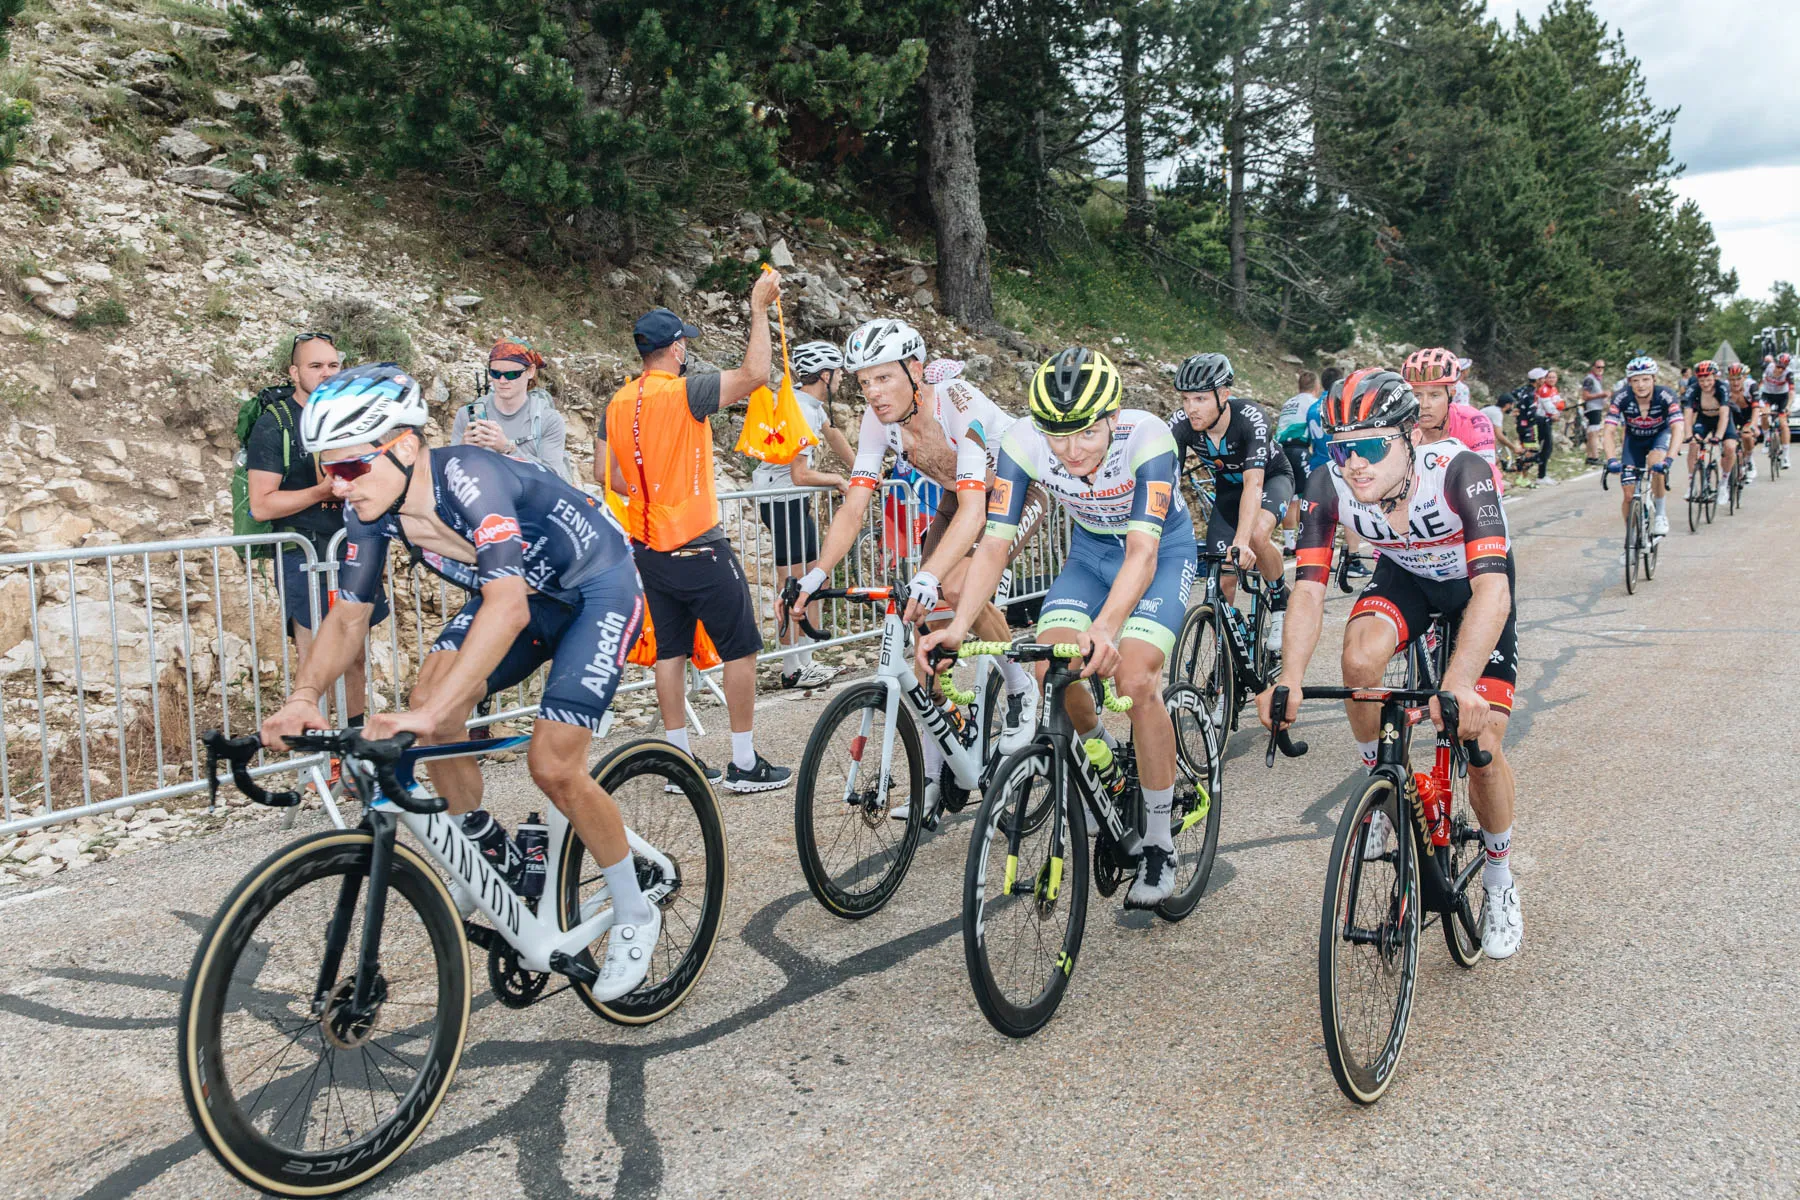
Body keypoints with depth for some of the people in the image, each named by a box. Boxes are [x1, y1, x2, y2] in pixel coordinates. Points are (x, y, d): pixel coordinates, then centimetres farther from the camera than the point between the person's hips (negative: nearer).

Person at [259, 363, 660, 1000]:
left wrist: (432, 712, -52)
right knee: (429, 704, -12)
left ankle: (636, 917, 7)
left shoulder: (468, 476, -36)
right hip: (518, 588, 7)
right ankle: (493, 861, 12)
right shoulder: (371, 508, -13)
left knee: (552, 765, -14)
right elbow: (349, 615, -6)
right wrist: (303, 697, -23)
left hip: (599, 590, -7)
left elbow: (508, 608, -46)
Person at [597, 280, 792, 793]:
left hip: (650, 548, 7)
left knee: (670, 651, 12)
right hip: (699, 548, -7)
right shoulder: (683, 392, -16)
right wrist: (760, 309, -13)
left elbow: (607, 472, 10)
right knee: (740, 649, 3)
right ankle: (744, 763, 7)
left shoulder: (619, 403, 5)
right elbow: (755, 374, -21)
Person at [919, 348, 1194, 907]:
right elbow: (994, 544, -25)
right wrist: (959, 626, -40)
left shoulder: (1147, 437, -35)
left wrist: (1105, 628, -59)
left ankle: (1159, 844, -6)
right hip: (1090, 549, 3)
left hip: (1162, 550, -3)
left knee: (1134, 680, -23)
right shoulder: (1023, 442, -26)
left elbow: (1142, 552, -42)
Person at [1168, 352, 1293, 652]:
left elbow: (1253, 484, -45)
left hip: (1271, 478, -3)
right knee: (1223, 576, -10)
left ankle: (1281, 600, -8)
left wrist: (1242, 541, -57)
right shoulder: (1181, 424, -26)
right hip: (1227, 487, 4)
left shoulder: (1250, 418, -36)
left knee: (1257, 534, -35)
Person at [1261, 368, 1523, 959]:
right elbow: (1309, 587, -27)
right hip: (1403, 576, 3)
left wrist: (1458, 685, -59)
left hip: (1474, 583, -2)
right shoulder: (1329, 487, -27)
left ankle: (1499, 879, 17)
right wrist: (1289, 679, -43)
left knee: (1482, 743, -10)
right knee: (1359, 658, -31)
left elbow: (1492, 588, -46)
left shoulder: (1460, 472, -38)